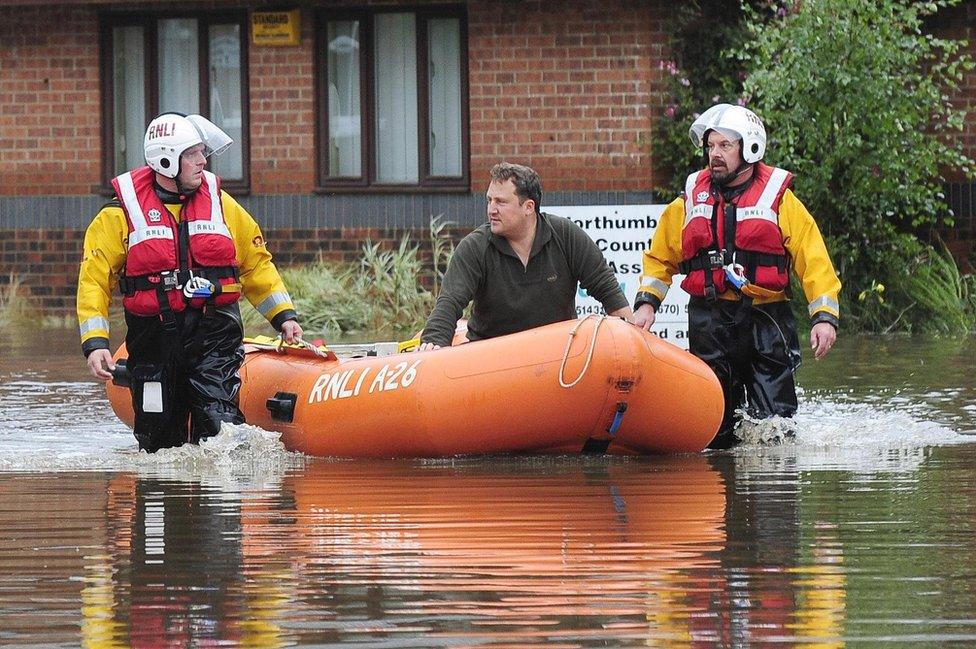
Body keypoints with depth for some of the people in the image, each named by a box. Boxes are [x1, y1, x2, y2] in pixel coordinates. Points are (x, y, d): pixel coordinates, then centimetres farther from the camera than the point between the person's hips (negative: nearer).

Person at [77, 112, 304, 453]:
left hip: (214, 332, 1)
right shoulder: (122, 213, -1)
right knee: (158, 440, 6)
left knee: (219, 422, -19)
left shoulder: (220, 204, 8)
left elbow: (256, 265, 18)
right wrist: (95, 344, -12)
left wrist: (284, 316, 9)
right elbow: (94, 280, -2)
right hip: (154, 338, 0)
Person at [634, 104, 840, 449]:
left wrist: (824, 316, -14)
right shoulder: (691, 200, 11)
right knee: (714, 425, 4)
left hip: (766, 320, -3)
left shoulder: (780, 200, 2)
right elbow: (660, 257, 22)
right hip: (708, 323, 3)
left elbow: (814, 261, -3)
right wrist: (647, 302, 7)